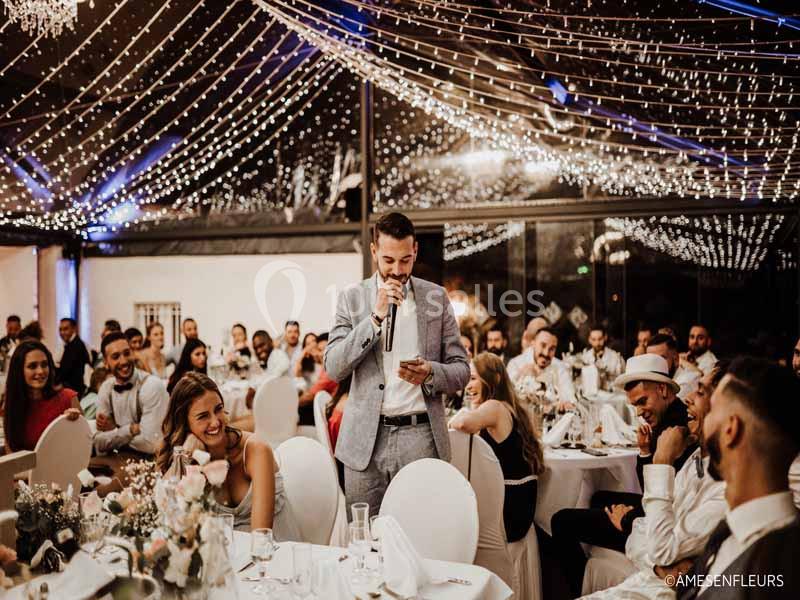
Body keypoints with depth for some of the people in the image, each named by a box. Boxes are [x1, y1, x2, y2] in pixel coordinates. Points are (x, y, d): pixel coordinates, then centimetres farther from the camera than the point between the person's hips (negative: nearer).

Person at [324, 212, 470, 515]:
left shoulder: (436, 296, 6)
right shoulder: (352, 297, 4)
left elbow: (461, 370, 7)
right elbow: (333, 368, -5)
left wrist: (430, 373, -15)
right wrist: (376, 316, -13)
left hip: (421, 436, 0)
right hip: (366, 439, 0)